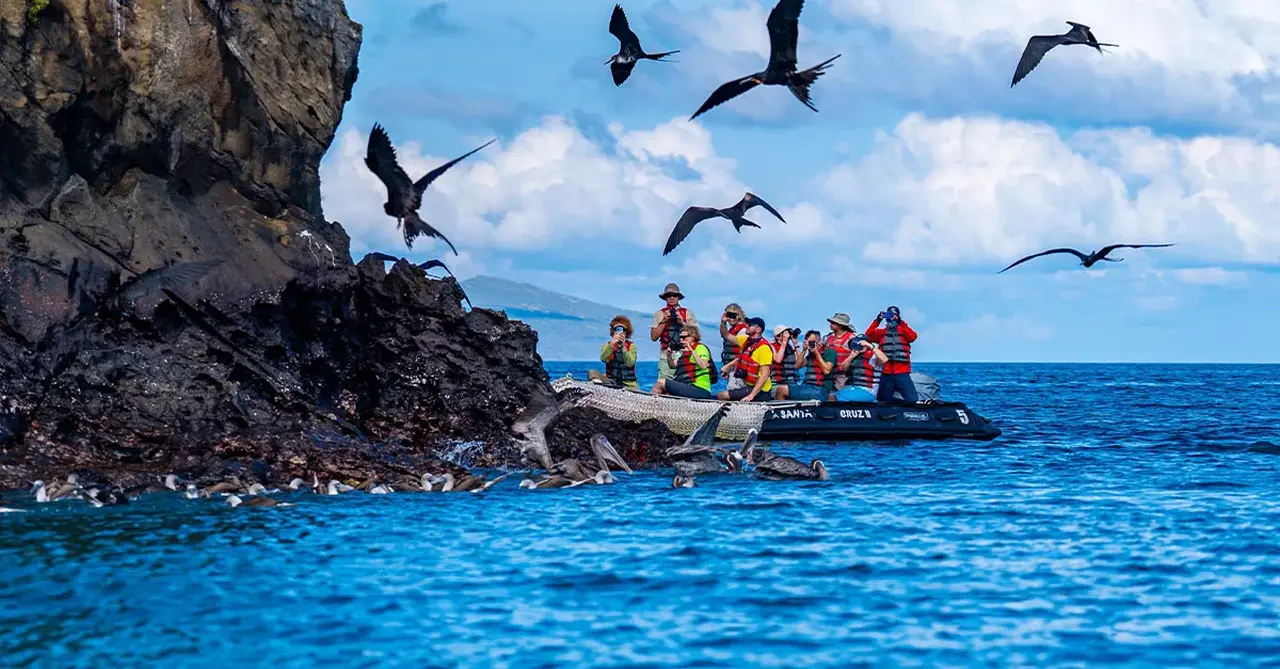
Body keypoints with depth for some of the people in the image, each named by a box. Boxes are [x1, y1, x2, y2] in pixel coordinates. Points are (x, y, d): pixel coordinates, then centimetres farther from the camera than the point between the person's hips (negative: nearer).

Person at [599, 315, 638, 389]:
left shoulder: (631, 345, 6)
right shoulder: (607, 345, 9)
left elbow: (629, 363, -12)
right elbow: (603, 359, -13)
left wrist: (623, 346, -19)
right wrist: (612, 344, -24)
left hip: (628, 384, 0)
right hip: (611, 382, 0)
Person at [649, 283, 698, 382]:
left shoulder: (687, 313, 10)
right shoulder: (659, 314, 12)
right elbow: (653, 337, 4)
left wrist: (682, 323, -7)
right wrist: (664, 321, -5)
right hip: (666, 355, 0)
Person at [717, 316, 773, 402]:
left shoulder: (763, 347, -18)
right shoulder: (746, 340, 7)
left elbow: (764, 375, -23)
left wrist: (751, 395, -28)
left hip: (760, 391, -9)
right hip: (749, 386, 9)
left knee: (723, 396, -18)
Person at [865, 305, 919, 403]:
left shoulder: (904, 330, 11)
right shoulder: (881, 332, 13)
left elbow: (913, 337, -10)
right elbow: (869, 336, -3)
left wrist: (900, 322, -17)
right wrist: (877, 321, -14)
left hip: (902, 374, -2)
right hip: (886, 375, 2)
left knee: (913, 401, -16)